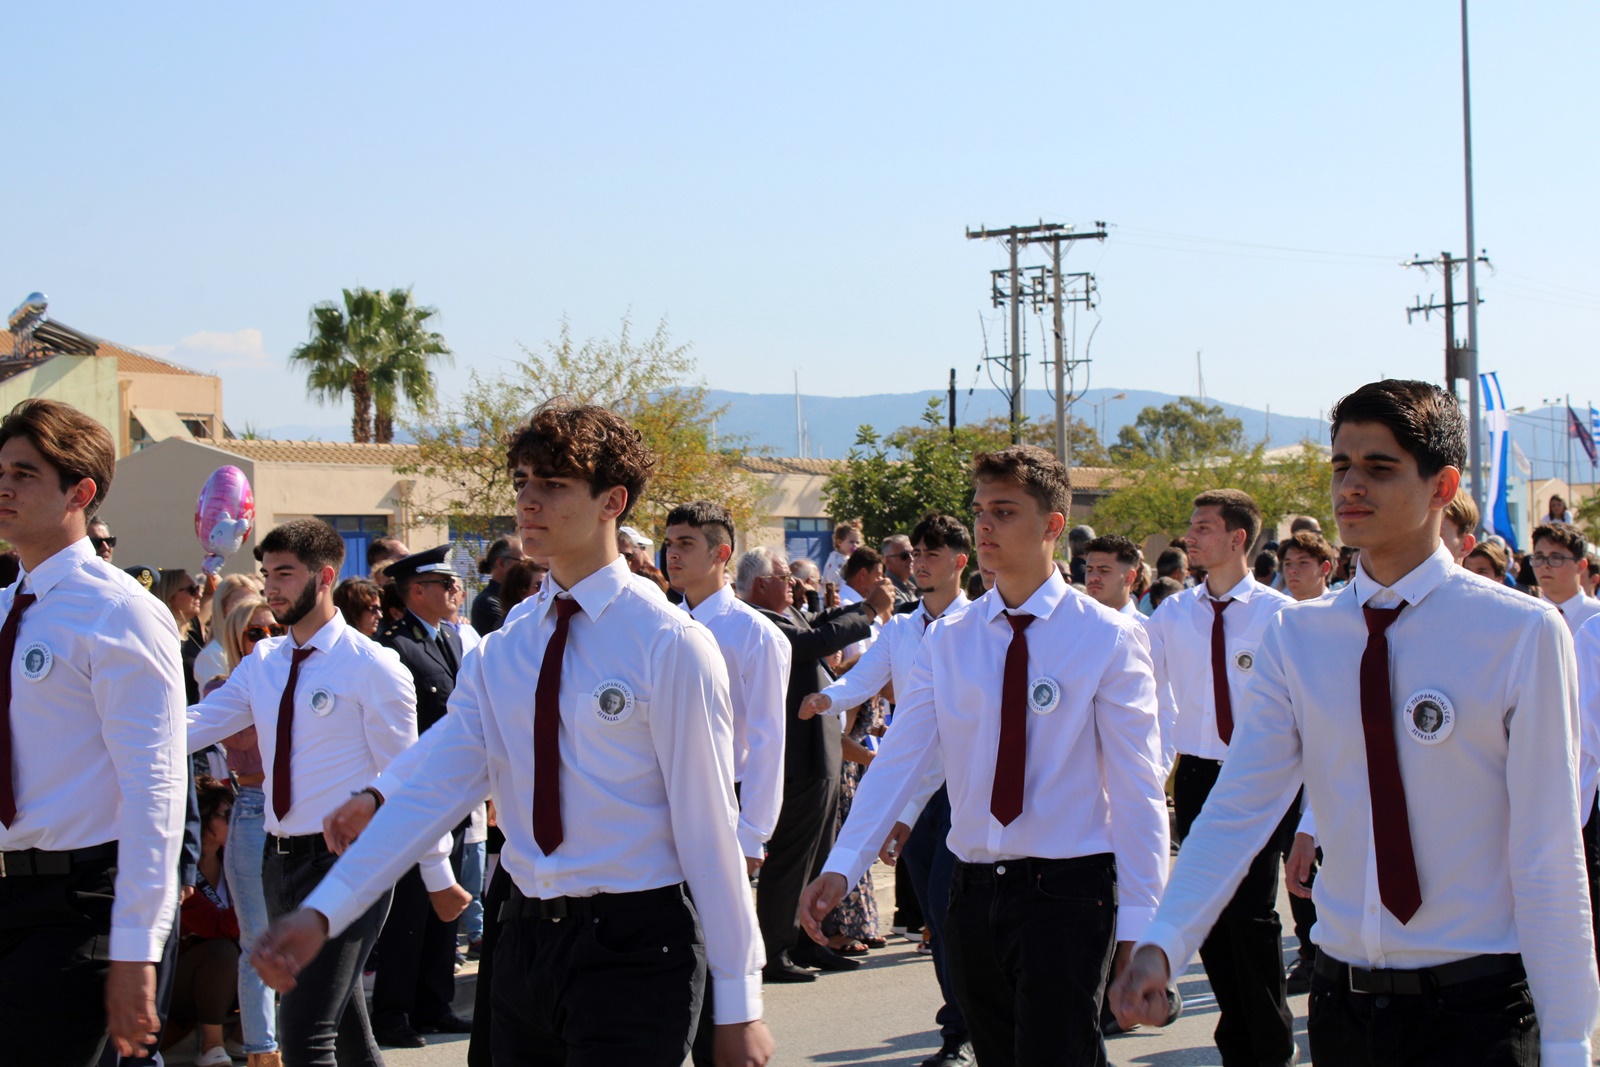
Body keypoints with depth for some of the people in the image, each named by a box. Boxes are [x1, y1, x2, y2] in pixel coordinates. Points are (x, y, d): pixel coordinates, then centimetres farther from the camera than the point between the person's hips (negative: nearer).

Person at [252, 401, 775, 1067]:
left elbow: (708, 824, -11)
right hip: (525, 937, 6)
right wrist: (323, 912, -12)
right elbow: (433, 788, 0)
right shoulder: (501, 653, 8)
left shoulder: (669, 645, -10)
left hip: (632, 944, -6)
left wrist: (739, 1005, -9)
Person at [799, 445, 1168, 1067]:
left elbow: (1138, 788, -7)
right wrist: (841, 869, -16)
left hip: (1067, 887, -4)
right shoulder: (947, 641, 6)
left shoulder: (1109, 638, -5)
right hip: (974, 891, 4)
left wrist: (1137, 921, -11)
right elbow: (899, 759, -3)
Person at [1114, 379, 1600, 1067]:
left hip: (1477, 1009, -3)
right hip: (1344, 1002, 3)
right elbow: (1237, 809, -5)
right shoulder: (1295, 640, 4)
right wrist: (1161, 946, -20)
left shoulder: (1523, 634, -7)